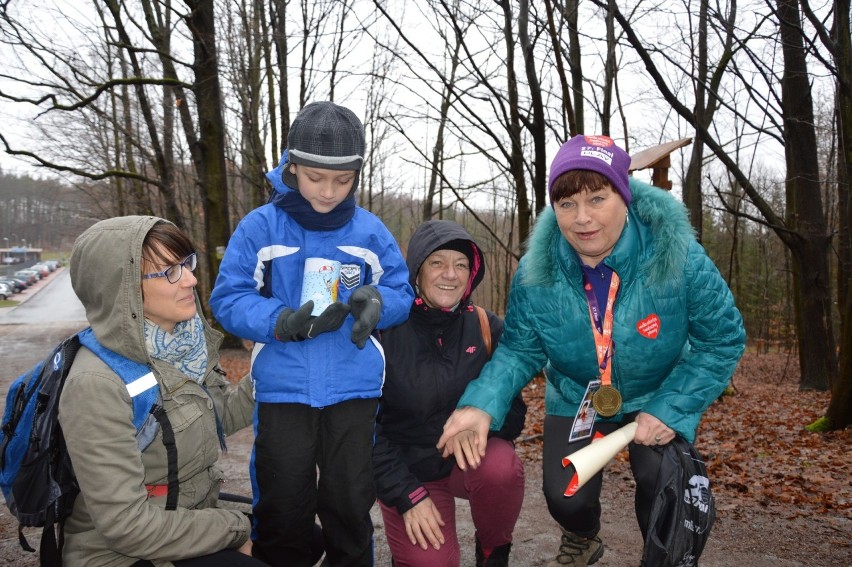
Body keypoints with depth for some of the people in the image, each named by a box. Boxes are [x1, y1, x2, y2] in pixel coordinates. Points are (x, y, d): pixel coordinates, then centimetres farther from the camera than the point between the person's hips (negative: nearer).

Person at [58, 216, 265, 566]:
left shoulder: (180, 341, -4)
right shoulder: (98, 385, -28)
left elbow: (222, 416, 7)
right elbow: (125, 525, -27)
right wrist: (236, 529, -18)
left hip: (192, 521, 7)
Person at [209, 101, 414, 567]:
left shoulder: (370, 231, 0)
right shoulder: (260, 226, -4)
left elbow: (403, 293, 5)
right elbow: (228, 299, -6)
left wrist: (376, 300, -19)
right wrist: (284, 323, -24)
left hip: (354, 390, 1)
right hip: (282, 391, -1)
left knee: (350, 506, 13)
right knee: (282, 511, 11)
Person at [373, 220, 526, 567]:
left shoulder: (487, 327, -7)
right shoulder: (384, 329, -14)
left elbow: (513, 407, -3)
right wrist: (407, 494, -15)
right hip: (408, 467, -1)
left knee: (501, 468, -30)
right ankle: (409, 537, 20)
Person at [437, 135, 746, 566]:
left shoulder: (677, 257, -28)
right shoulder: (536, 273, -22)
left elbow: (722, 340, -17)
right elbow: (520, 350, -14)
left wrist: (670, 409, -24)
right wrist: (481, 405, -33)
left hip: (659, 398, -1)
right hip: (575, 399, 2)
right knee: (565, 496, -6)